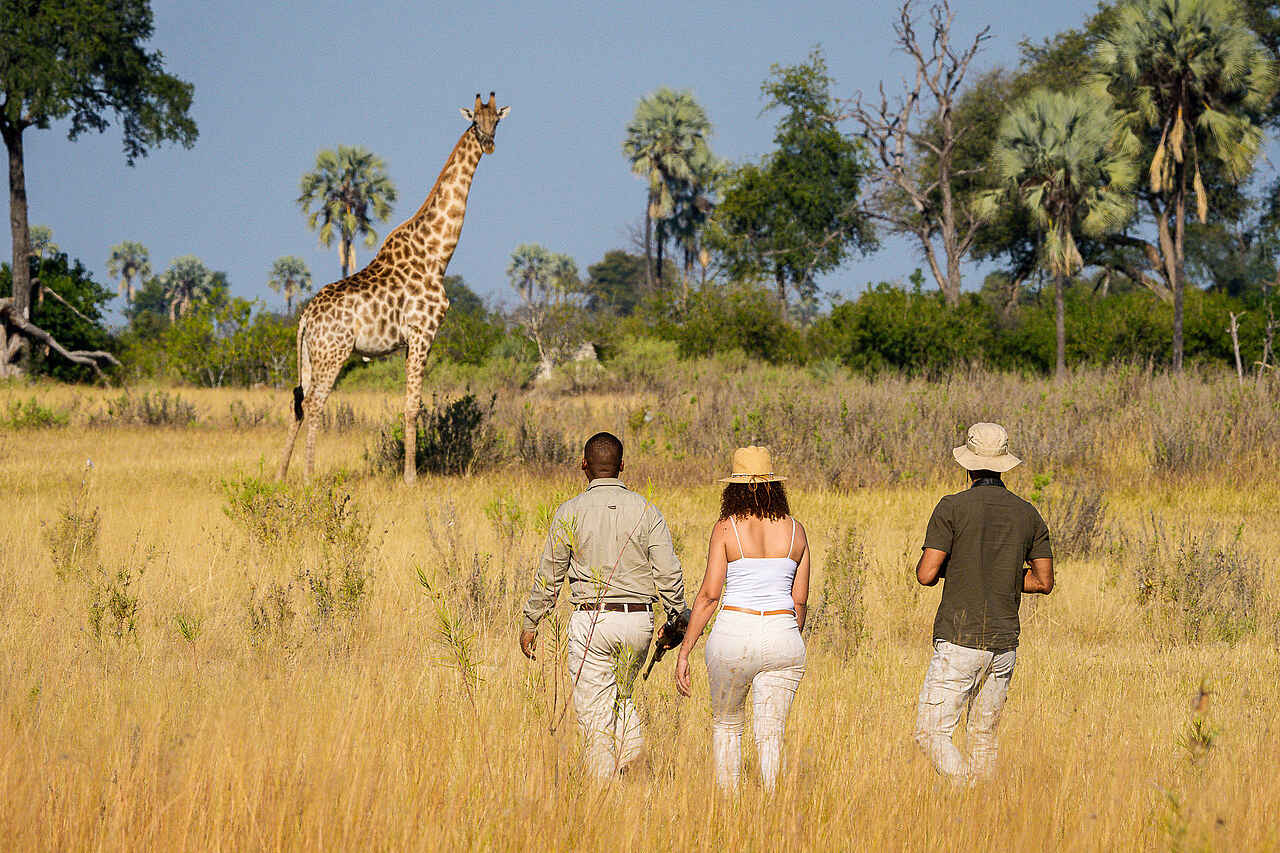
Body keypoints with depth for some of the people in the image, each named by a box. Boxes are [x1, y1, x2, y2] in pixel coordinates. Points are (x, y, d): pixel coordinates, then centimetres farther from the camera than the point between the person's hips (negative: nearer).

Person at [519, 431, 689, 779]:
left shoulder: (570, 512, -3)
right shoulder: (645, 510, 1)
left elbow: (549, 575, 1)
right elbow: (668, 572, -1)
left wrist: (530, 623, 12)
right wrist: (676, 619, 12)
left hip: (591, 620, -3)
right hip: (638, 619, 3)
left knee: (595, 713, 1)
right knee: (620, 695, 26)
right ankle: (632, 739, 2)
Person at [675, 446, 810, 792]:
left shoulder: (726, 529, -3)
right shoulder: (795, 530, 6)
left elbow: (709, 595, -6)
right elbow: (800, 600, 10)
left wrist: (684, 652, -2)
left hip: (733, 634, -2)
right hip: (782, 639, 2)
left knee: (725, 725, 18)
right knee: (770, 733, 2)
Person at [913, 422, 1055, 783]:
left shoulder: (953, 507, -7)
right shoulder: (1028, 514, 8)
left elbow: (926, 573, -11)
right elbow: (1044, 581, 10)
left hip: (960, 643, -5)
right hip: (1005, 644, 5)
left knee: (931, 734, -5)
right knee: (984, 736, 16)